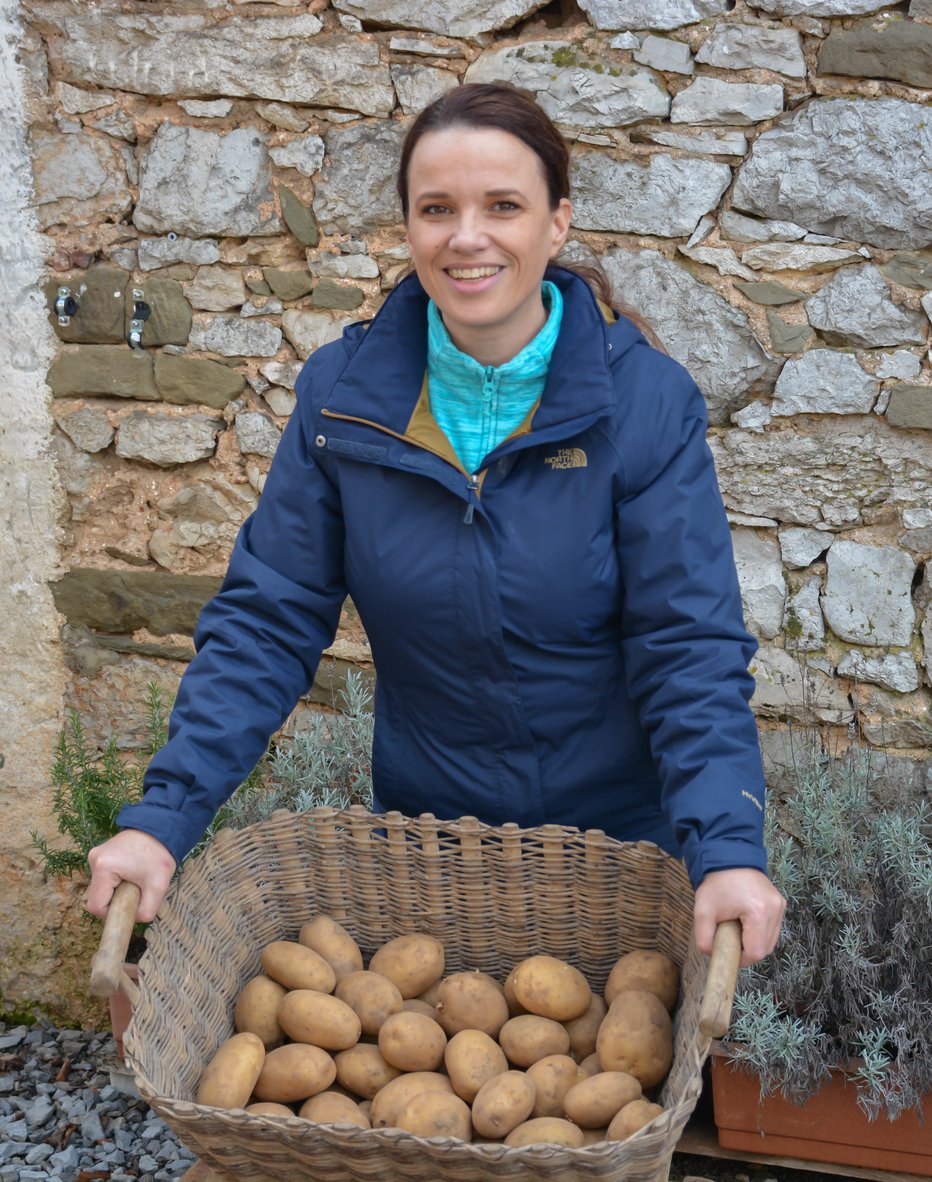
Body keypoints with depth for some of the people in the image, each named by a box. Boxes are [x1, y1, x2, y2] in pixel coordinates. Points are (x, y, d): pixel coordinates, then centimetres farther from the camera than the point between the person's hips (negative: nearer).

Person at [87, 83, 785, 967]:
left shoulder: (647, 403, -18)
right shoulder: (341, 393, -12)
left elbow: (690, 649, -20)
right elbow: (267, 621, -11)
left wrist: (727, 848, -34)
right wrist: (163, 813, -21)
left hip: (619, 828, -1)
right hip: (420, 824, 2)